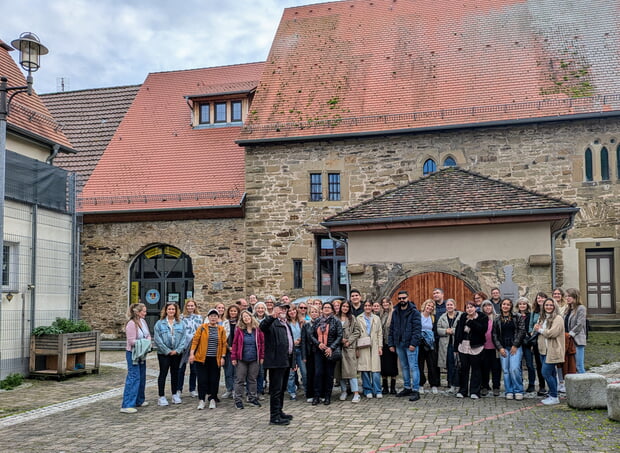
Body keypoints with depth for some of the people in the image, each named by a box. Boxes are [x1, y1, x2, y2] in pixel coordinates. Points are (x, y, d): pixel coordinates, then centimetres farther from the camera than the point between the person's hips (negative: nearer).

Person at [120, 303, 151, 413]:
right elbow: (131, 341, -20)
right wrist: (143, 343, -16)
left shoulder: (143, 321, 7)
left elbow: (148, 335, 13)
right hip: (132, 354, -9)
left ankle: (139, 400, 29)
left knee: (141, 377, 16)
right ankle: (127, 405, -10)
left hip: (142, 353, 9)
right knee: (133, 378, -12)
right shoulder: (131, 324, -18)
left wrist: (148, 342, -6)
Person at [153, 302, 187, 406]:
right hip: (164, 353, -3)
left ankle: (175, 395, 22)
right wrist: (167, 351, -12)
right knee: (163, 373, -1)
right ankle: (161, 397, 4)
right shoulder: (159, 323, -2)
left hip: (177, 353, 3)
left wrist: (177, 350, -10)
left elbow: (183, 338, 1)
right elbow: (158, 339, -8)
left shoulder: (181, 324, 5)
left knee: (175, 374, 12)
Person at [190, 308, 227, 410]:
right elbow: (195, 340, -2)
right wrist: (192, 353, -11)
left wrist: (222, 357, 0)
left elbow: (224, 344, 6)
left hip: (215, 359, 2)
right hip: (202, 358, -1)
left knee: (214, 380, 5)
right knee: (202, 379, -1)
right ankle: (201, 400, 6)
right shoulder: (202, 328, 0)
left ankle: (212, 399, 17)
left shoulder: (221, 329, 5)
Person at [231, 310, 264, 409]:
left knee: (253, 379, 12)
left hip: (254, 359, 1)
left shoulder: (257, 329, 0)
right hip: (242, 359, -1)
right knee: (240, 380, 3)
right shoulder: (240, 330, -2)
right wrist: (233, 357, -6)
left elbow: (262, 343, 3)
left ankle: (252, 398, 23)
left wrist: (262, 356, -2)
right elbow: (235, 343, -1)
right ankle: (238, 400, 9)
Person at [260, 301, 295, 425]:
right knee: (276, 390, -7)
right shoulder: (272, 323, -8)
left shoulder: (287, 325, 21)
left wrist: (293, 360, 23)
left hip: (286, 361, 9)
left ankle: (279, 412, 27)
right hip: (276, 361, -9)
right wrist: (272, 316, -47)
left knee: (282, 389, 17)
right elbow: (262, 326, -32)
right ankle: (274, 417, -4)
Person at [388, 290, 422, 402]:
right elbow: (392, 329, 15)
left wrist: (413, 343, -19)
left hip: (410, 344, -6)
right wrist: (391, 344, 9)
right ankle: (407, 388, 22)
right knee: (404, 367, 13)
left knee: (413, 367, -7)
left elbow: (417, 328, -12)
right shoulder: (395, 312, 13)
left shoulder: (414, 312, -6)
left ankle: (415, 390, -5)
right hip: (399, 344, 6)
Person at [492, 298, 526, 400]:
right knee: (506, 370, 0)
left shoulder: (517, 318, 5)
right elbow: (494, 335, 10)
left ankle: (518, 391, -1)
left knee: (514, 369, -14)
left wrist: (515, 346, -7)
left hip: (515, 347, -2)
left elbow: (521, 332, -1)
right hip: (503, 348, 2)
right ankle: (509, 391, 9)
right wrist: (500, 348, -1)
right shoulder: (496, 320, 11)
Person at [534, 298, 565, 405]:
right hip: (544, 350, 8)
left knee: (546, 373, -11)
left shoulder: (558, 318, -10)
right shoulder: (542, 318, 17)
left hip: (552, 351, -8)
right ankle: (552, 396, 20)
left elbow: (553, 333, -20)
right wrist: (537, 328, -5)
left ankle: (554, 397, -1)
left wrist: (540, 330, -6)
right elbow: (536, 328, 19)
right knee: (551, 373, 13)